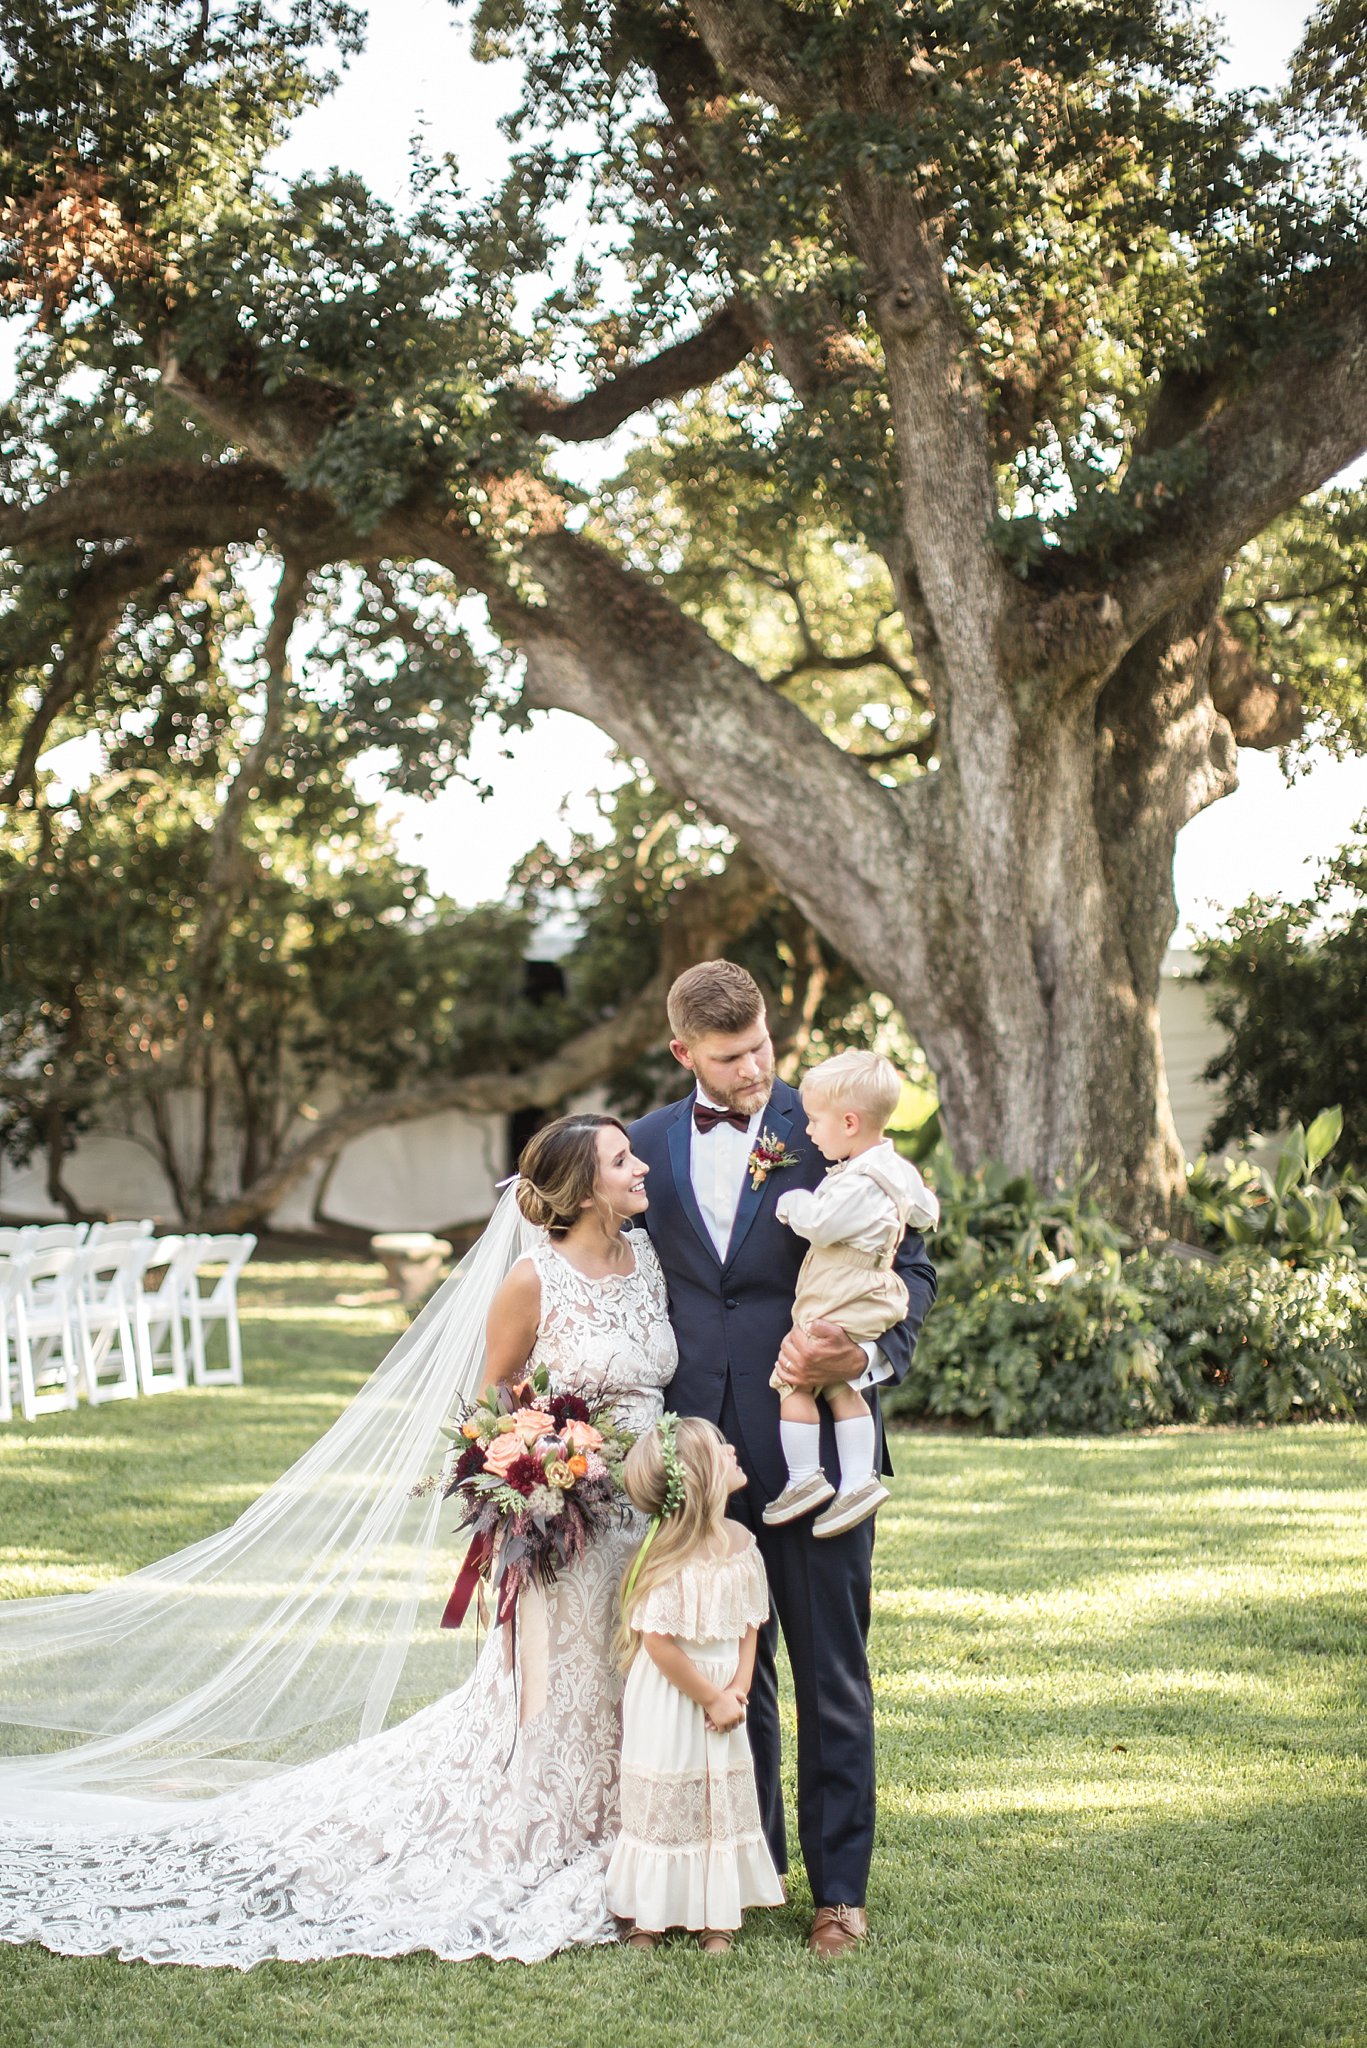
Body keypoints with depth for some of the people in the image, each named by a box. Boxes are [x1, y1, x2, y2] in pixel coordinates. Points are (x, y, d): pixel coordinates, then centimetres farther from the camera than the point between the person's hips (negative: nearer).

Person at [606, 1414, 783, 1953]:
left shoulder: (739, 1543, 0)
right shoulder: (668, 1556, -22)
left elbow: (748, 1628, 5)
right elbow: (660, 1643, -22)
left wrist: (737, 1691, -8)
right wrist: (711, 1698, -15)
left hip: (721, 1700, 7)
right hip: (671, 1702, -6)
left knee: (724, 1803, 12)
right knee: (663, 1803, 4)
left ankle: (715, 1917, 23)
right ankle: (646, 1917, 18)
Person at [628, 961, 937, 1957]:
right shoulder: (652, 1144, 7)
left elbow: (910, 1265, -2)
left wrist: (872, 1355, -20)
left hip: (816, 1438, -3)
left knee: (832, 1676, 3)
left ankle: (841, 1887, 12)